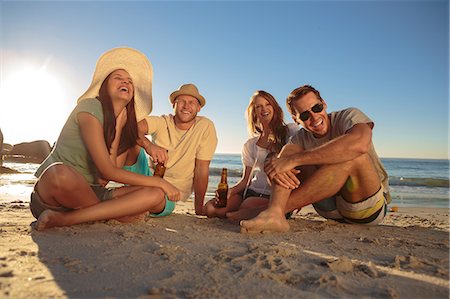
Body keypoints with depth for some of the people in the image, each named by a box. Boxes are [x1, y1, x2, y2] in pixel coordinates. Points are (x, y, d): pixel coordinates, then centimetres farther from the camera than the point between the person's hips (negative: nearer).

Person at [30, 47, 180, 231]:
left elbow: (102, 180, -5)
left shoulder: (127, 127, 9)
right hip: (51, 191, -6)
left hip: (91, 193, 6)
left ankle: (63, 219, -17)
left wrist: (118, 131, -8)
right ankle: (116, 211, -12)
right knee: (62, 174, -42)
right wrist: (158, 181, -14)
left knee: (157, 196, -14)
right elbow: (108, 172, -19)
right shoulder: (90, 107, -10)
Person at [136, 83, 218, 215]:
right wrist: (148, 145, -49)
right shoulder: (161, 122, -9)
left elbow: (201, 169, -13)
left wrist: (199, 207, -10)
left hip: (176, 190, -2)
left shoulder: (206, 127, -14)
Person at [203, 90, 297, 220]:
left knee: (248, 205, -34)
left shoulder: (290, 131, 3)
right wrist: (229, 191, -9)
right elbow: (245, 179, 10)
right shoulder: (250, 145, 12)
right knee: (210, 207, -13)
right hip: (252, 191, 4)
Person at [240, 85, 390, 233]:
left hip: (368, 207, -3)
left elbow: (360, 143, -35)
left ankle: (279, 208, -30)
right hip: (331, 208, 4)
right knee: (289, 149, -11)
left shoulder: (349, 116, -11)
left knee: (352, 155, -33)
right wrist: (276, 170, -36)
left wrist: (292, 160, -37)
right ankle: (274, 213, -34)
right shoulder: (301, 138, 3)